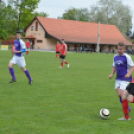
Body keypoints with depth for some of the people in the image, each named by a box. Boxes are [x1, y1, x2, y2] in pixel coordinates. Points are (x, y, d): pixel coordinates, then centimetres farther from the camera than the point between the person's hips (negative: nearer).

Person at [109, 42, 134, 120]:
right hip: (118, 79, 7)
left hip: (125, 79, -7)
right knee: (119, 95, 6)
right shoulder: (115, 57, 9)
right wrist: (112, 74, 4)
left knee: (121, 94, -15)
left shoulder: (127, 57, -11)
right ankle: (127, 108, 24)